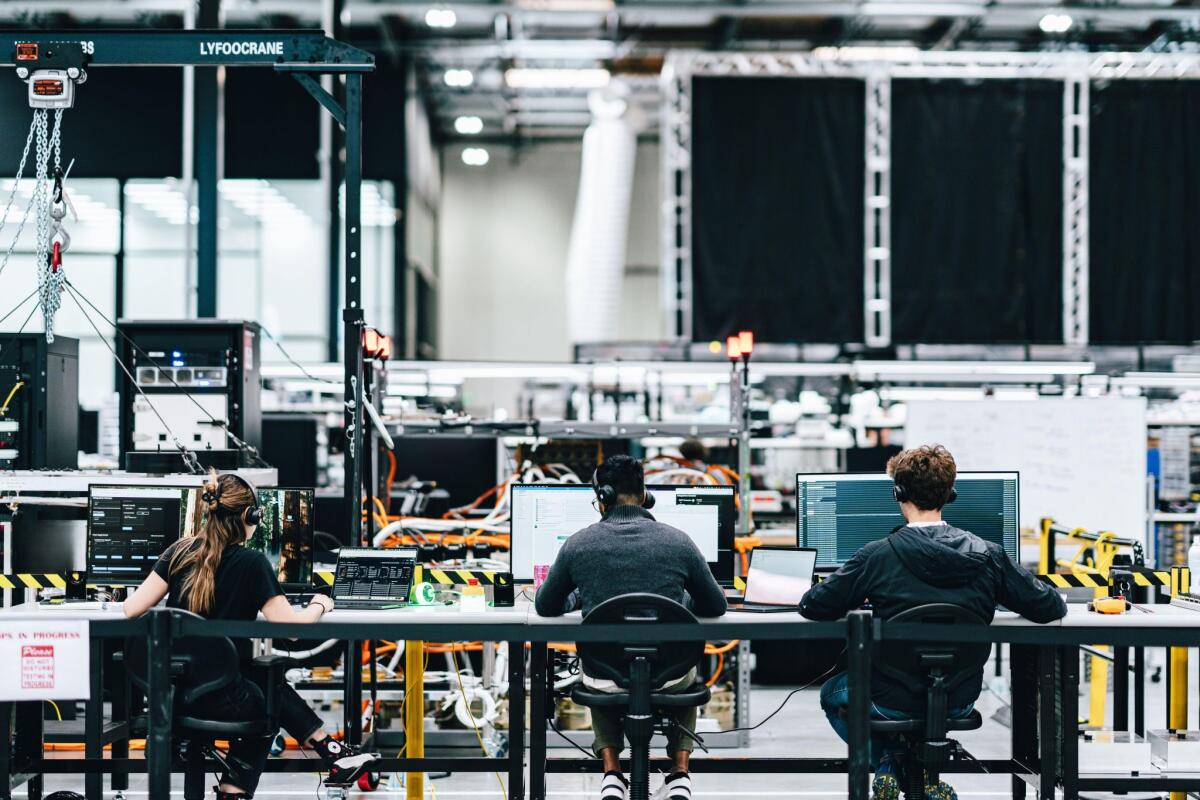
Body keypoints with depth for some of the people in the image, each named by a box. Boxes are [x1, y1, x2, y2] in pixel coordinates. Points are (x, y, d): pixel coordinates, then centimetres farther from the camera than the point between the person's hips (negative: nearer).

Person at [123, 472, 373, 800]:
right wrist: (319, 606, 5)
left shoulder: (181, 551, 0)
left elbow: (132, 609, -1)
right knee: (269, 697, 29)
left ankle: (334, 755, 30)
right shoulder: (251, 563, -15)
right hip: (218, 700, -5)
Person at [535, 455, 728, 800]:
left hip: (606, 679, 0)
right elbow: (716, 607, 7)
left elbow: (546, 607, 9)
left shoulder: (578, 544, -6)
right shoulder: (678, 541, -5)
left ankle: (611, 771, 23)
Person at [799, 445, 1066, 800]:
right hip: (959, 702, 4)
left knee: (832, 692, 30)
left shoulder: (878, 555, -17)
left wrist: (860, 598, 15)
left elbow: (812, 607, -6)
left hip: (895, 703, -3)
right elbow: (1051, 608, -1)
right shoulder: (987, 555, -10)